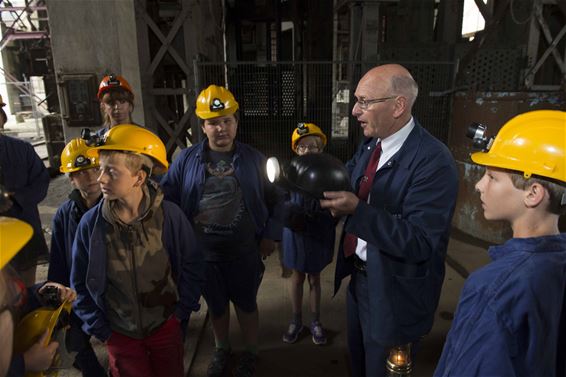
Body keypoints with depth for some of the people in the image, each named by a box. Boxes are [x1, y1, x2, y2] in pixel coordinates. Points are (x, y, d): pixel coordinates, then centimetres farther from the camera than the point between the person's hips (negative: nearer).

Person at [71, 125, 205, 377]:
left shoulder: (169, 215, -18)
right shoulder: (91, 223, -14)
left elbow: (193, 266, -5)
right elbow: (80, 285, -1)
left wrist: (182, 310, -5)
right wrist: (99, 329, -1)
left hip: (165, 326, 0)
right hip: (119, 334, 1)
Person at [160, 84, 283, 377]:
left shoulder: (253, 159, -4)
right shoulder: (186, 159, -4)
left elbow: (275, 200, 2)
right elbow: (166, 197, -2)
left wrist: (271, 235, -3)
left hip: (244, 253, -1)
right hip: (203, 254, 1)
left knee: (246, 305, 16)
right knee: (216, 306, 21)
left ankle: (250, 353, 41)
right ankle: (221, 350, 47)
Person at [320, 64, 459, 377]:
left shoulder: (434, 161, -26)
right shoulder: (370, 146, 1)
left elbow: (418, 243, -30)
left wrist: (357, 209, -37)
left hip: (394, 294, -7)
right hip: (359, 278, 7)